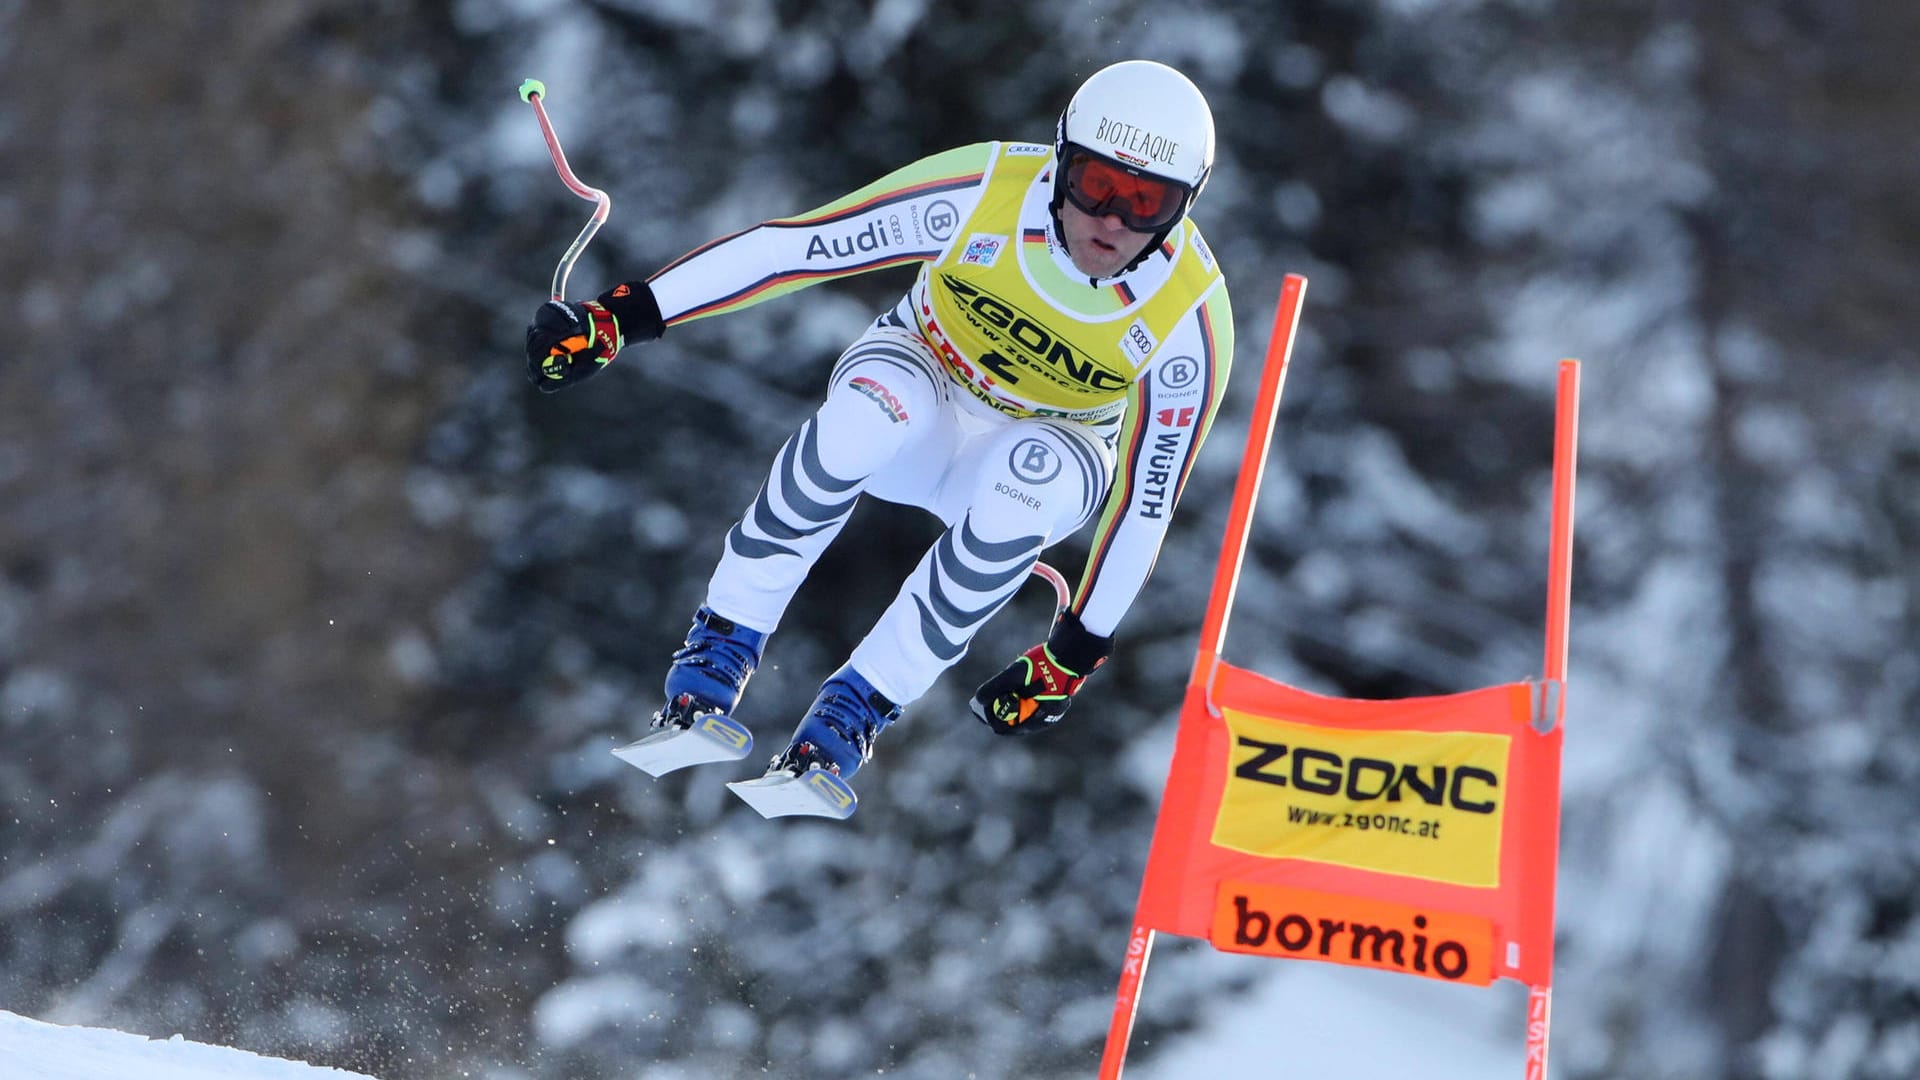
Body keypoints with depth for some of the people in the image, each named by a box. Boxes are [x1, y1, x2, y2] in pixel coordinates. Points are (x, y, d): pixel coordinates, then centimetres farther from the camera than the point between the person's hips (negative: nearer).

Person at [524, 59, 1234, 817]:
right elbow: (790, 247, -24)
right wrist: (619, 318, -26)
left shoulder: (1189, 321, -26)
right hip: (925, 378, 0)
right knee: (869, 410, -37)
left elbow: (1149, 498, -15)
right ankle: (714, 663, -25)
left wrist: (1077, 655, -11)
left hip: (1051, 449, 0)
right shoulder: (982, 193, -28)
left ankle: (853, 714, -27)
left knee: (1038, 477, -38)